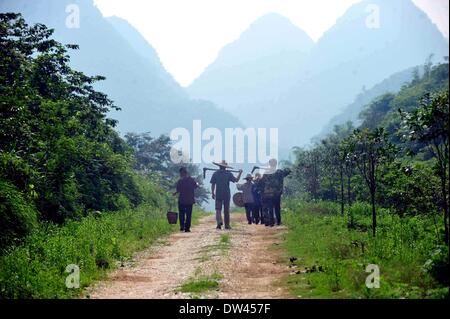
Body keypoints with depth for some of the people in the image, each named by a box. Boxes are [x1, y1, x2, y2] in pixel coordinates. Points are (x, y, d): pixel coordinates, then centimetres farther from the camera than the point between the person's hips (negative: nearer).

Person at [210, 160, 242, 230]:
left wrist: (212, 193, 6)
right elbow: (236, 180, -7)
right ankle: (227, 225, 9)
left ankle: (219, 221, -23)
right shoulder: (229, 174, -1)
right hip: (226, 194, 0)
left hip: (218, 194, 0)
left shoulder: (215, 174, 2)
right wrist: (240, 173, 7)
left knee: (218, 209, 2)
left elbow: (213, 184, -1)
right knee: (226, 210, 8)